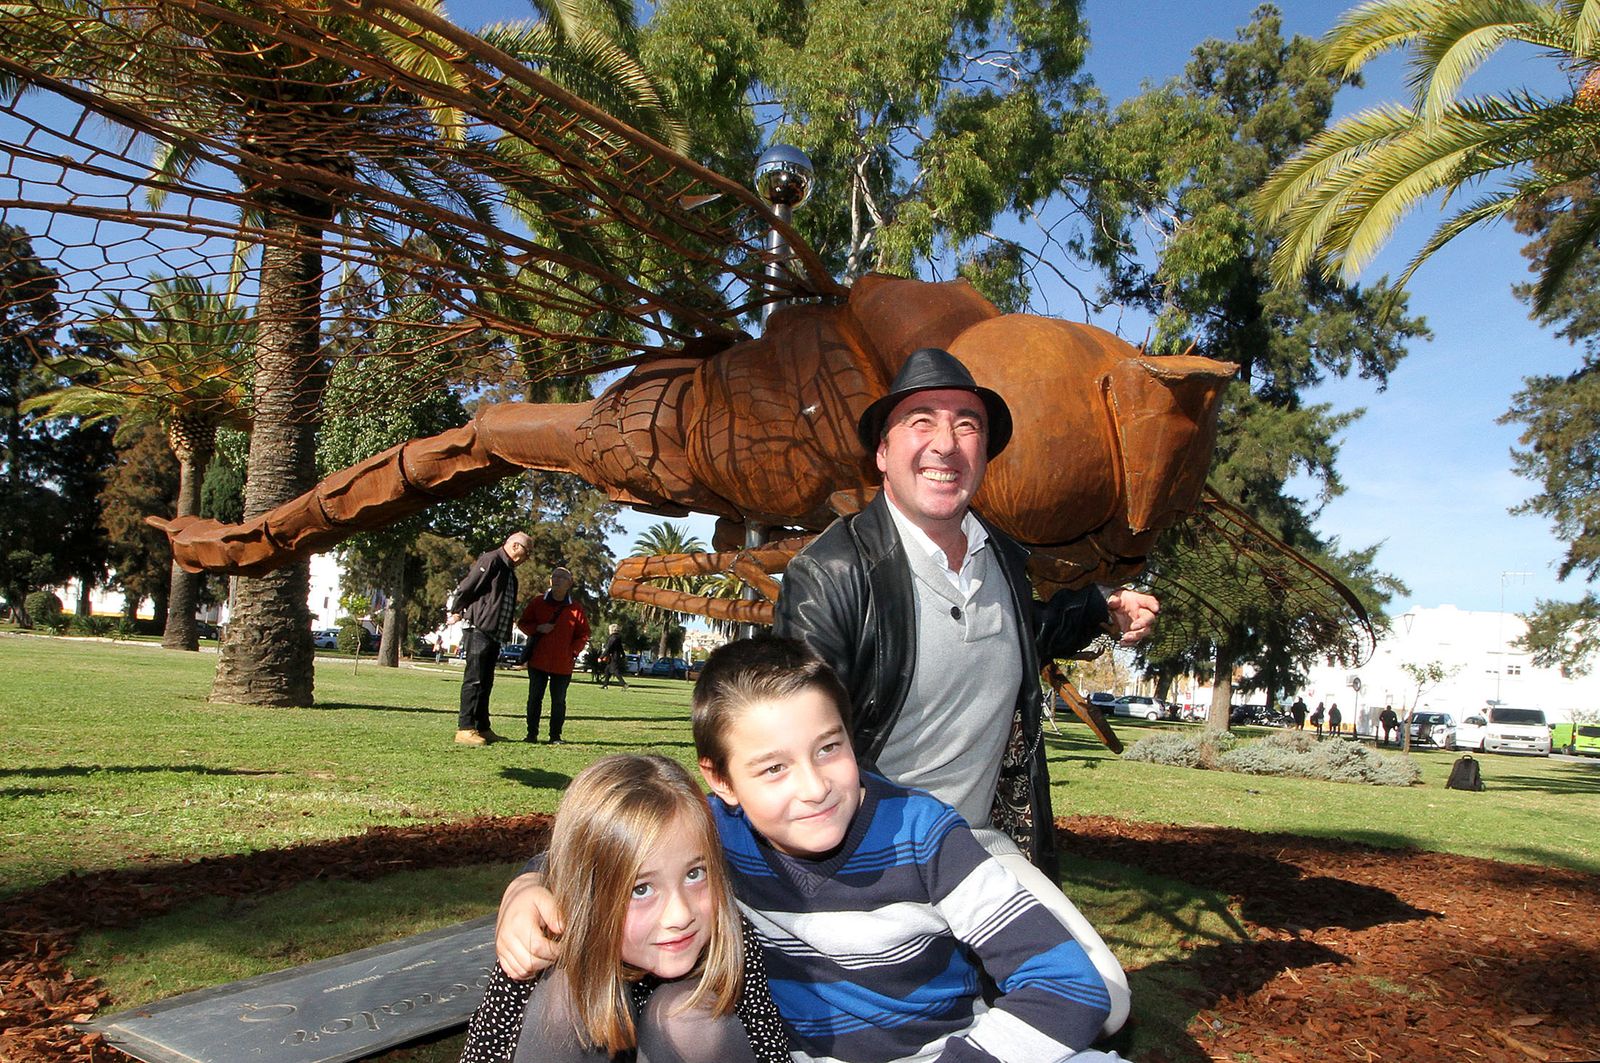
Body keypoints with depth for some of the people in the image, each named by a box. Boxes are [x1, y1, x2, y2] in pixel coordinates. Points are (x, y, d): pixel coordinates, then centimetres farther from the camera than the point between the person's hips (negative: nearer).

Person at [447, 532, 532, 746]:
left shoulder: (508, 570, 19)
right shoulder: (491, 560, -10)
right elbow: (466, 587, -13)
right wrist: (456, 612, -2)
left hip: (493, 634, 9)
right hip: (479, 630, -9)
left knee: (485, 682, 12)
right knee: (474, 680, -9)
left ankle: (482, 728, 18)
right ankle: (465, 729, -7)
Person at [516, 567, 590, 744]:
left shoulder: (576, 609, 0)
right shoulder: (538, 602, 2)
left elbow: (583, 635, 5)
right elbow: (522, 623, 9)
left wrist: (573, 651, -7)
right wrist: (538, 628, -9)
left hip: (563, 664, -1)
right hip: (538, 661, 1)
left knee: (558, 701, 5)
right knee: (535, 698, 7)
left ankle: (556, 736, 12)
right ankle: (532, 733, 15)